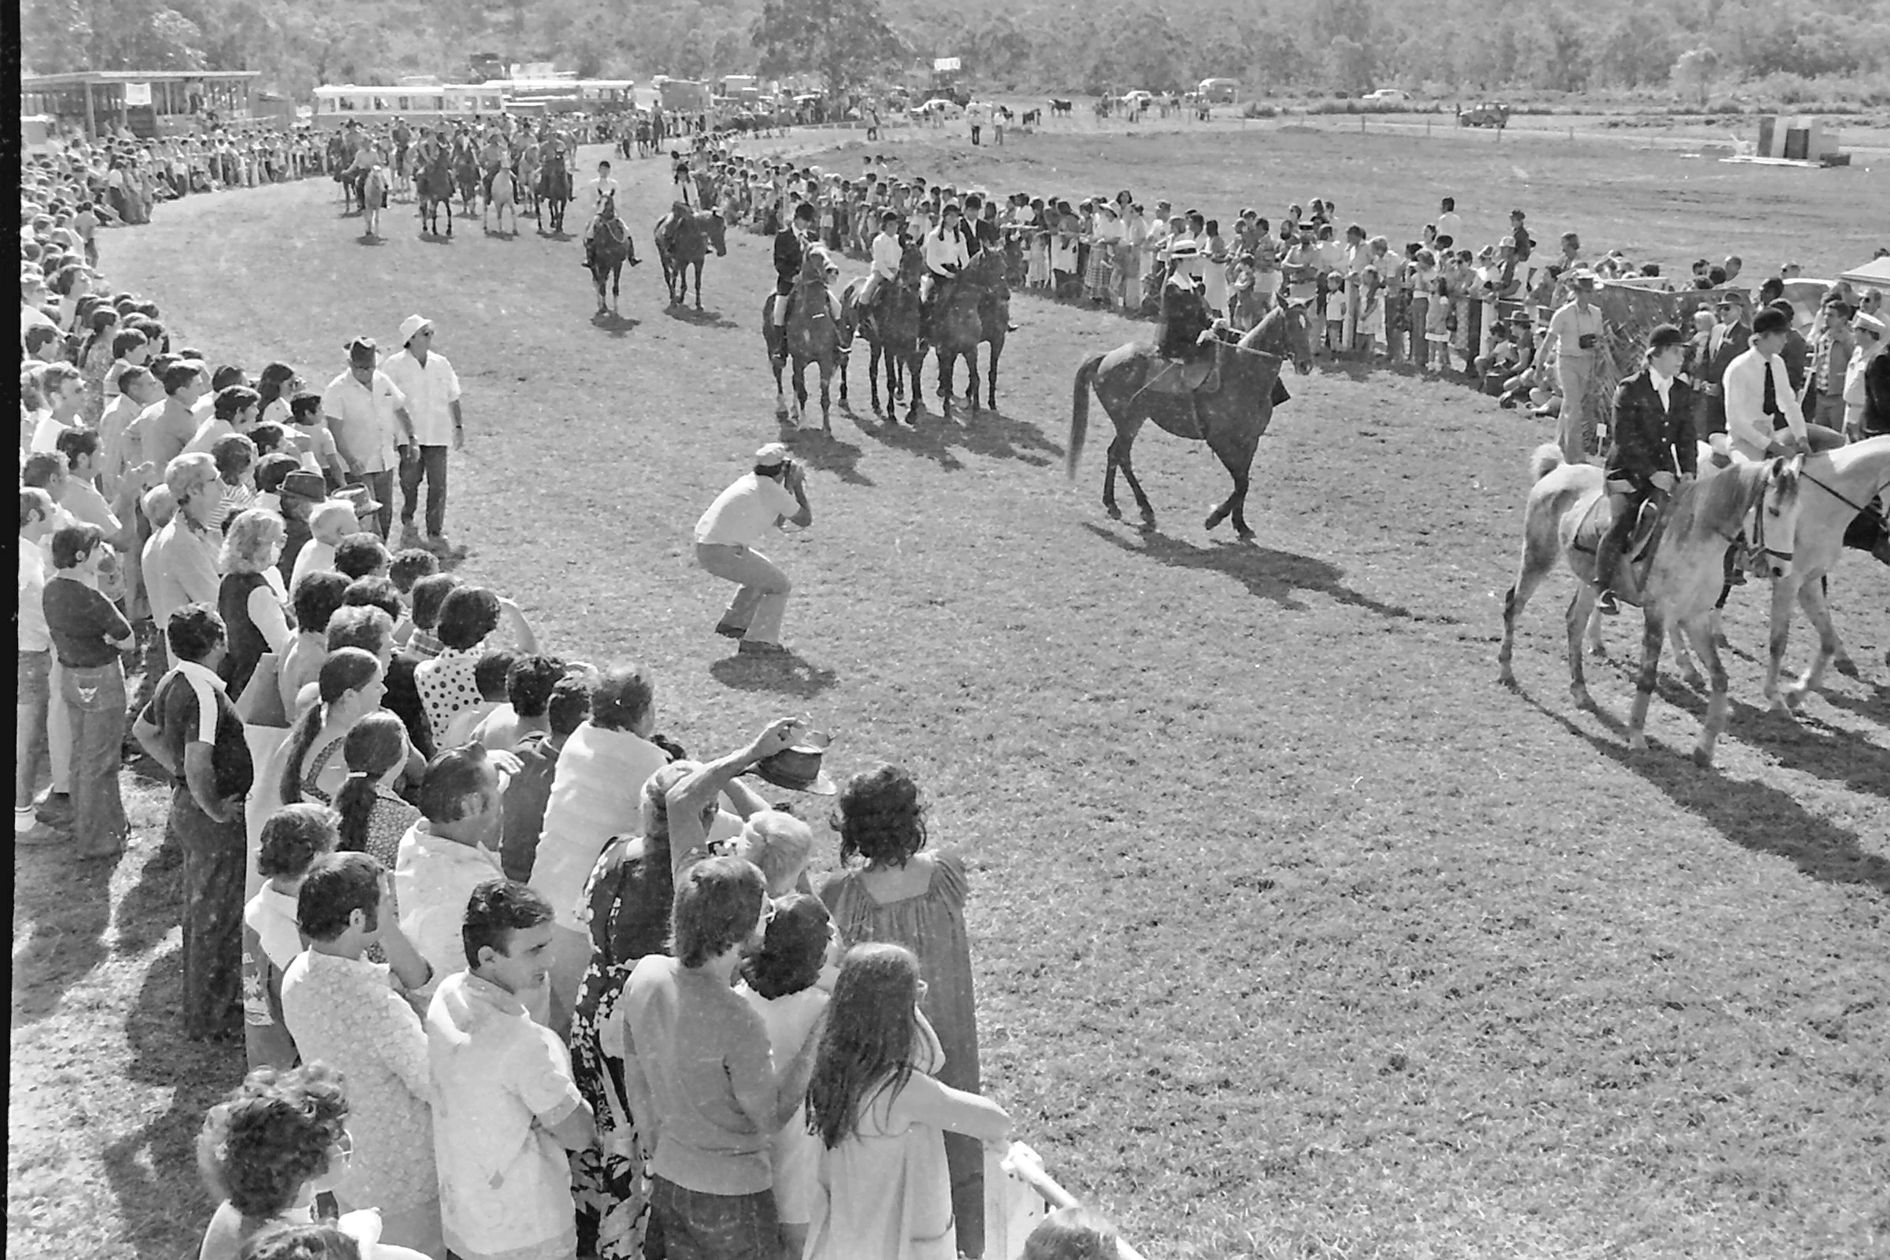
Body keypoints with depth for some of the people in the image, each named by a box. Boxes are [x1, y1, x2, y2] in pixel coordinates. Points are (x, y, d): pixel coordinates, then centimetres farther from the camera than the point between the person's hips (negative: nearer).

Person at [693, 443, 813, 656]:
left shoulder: (747, 481, 17)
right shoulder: (773, 492, -9)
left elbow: (777, 522, 28)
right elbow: (805, 520, 2)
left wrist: (790, 488, 22)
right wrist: (798, 487, 10)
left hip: (704, 548, 9)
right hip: (725, 553, -9)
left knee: (761, 573, 30)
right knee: (779, 585, 1)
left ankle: (733, 623, 32)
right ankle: (756, 642, -5)